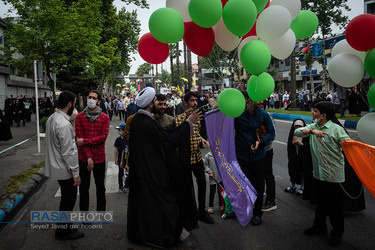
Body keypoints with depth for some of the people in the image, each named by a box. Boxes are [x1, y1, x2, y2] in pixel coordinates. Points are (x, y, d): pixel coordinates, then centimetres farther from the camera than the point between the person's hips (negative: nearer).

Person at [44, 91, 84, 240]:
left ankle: (63, 224, 40)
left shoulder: (51, 119, 5)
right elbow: (68, 153, -25)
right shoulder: (64, 124, -26)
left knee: (66, 199, 24)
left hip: (56, 167, 10)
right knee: (68, 201, 7)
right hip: (65, 170, -10)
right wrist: (76, 173, -19)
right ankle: (63, 231, 22)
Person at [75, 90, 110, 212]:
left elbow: (103, 137, -11)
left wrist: (85, 141, -18)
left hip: (99, 157, 0)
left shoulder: (105, 118, -2)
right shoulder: (79, 117, -2)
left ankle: (101, 210, 29)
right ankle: (84, 211, 27)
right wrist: (88, 157, -14)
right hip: (84, 158, 0)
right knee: (84, 187, 11)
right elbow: (79, 137, -7)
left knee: (100, 187, 13)